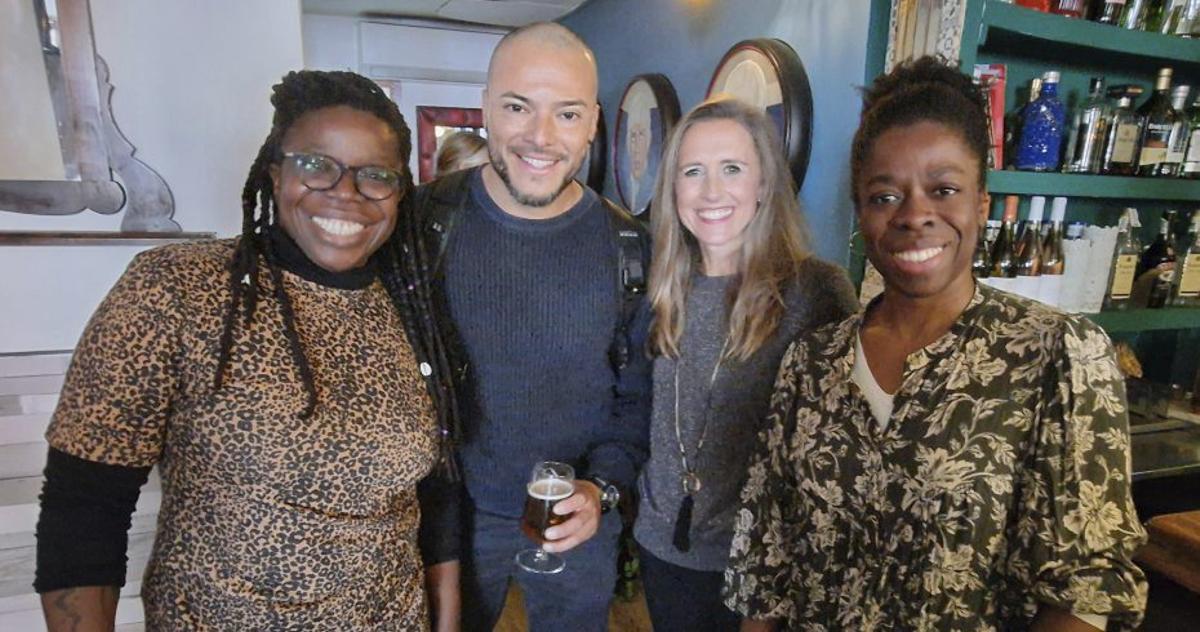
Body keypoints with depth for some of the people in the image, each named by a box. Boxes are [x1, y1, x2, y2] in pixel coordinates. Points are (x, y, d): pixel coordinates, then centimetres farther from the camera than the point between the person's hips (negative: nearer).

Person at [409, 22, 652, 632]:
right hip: (449, 516, -1)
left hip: (580, 523, 2)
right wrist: (434, 538, -9)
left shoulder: (628, 246, -8)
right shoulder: (424, 222, -12)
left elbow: (639, 393, 1)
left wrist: (602, 487, -13)